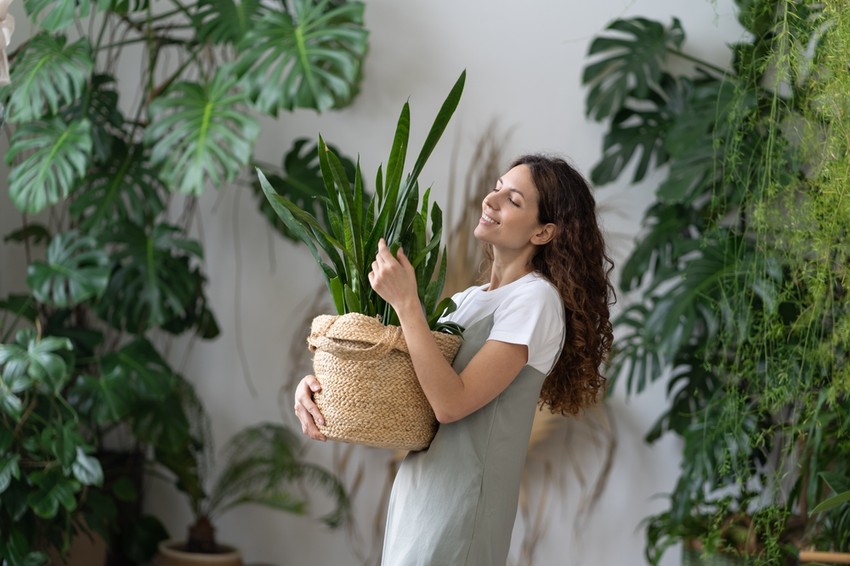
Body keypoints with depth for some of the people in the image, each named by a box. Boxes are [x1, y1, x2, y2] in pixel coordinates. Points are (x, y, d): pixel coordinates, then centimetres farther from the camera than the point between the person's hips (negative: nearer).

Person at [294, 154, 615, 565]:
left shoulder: (535, 299, -12)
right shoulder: (469, 300, 14)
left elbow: (451, 402, -21)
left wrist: (405, 302, -20)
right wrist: (316, 382, -4)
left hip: (460, 504, -8)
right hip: (416, 494, 8)